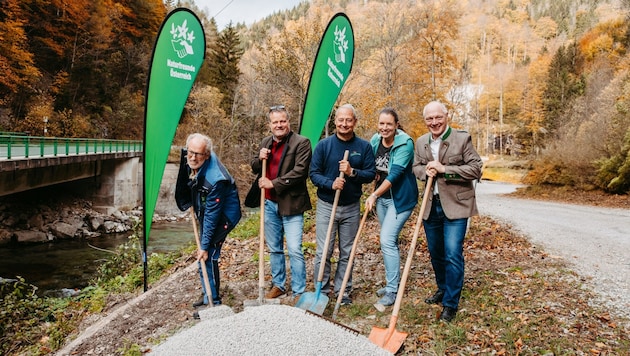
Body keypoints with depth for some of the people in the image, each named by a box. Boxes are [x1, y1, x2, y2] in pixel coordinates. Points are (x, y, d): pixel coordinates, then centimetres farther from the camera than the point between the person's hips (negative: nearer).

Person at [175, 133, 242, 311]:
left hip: (222, 216, -9)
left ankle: (213, 300, 6)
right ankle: (208, 294, 32)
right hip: (204, 211, 9)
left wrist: (204, 246, -24)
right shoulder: (189, 158, -15)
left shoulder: (215, 180, -37)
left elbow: (211, 216, -30)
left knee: (208, 256, -10)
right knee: (203, 256, 16)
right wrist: (191, 203, 17)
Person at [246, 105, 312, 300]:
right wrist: (259, 159, -6)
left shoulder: (301, 142, -10)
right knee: (274, 248, 17)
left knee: (294, 250, -5)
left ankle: (299, 292, 8)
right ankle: (278, 285, 32)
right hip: (269, 203, 6)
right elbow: (255, 168, 17)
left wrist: (273, 183, -18)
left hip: (291, 204, -6)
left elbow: (300, 171, -19)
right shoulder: (266, 142, 10)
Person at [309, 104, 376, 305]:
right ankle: (322, 291, 15)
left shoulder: (364, 146, 0)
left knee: (347, 253, 11)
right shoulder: (323, 145, -3)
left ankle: (343, 291, 24)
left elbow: (371, 174, -2)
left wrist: (352, 172, -21)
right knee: (323, 252, 0)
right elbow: (314, 173, -5)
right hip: (326, 206, -1)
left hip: (351, 207, 2)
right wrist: (331, 184, -23)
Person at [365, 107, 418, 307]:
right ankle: (391, 283, 31)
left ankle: (392, 290, 1)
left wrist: (374, 195, -27)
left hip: (400, 198, -7)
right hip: (382, 197, 7)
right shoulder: (375, 140, 0)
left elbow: (395, 174, -25)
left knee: (387, 240, -12)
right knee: (389, 241, 16)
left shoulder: (405, 143, -19)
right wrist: (374, 195, 1)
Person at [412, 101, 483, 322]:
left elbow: (476, 169, -12)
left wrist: (444, 169, -21)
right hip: (430, 206, 5)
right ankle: (442, 289, 38)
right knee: (435, 253, 17)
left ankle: (451, 304, 6)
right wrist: (425, 171, -10)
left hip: (455, 206, -5)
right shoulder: (421, 142, 7)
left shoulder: (462, 139, -9)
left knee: (453, 255, -7)